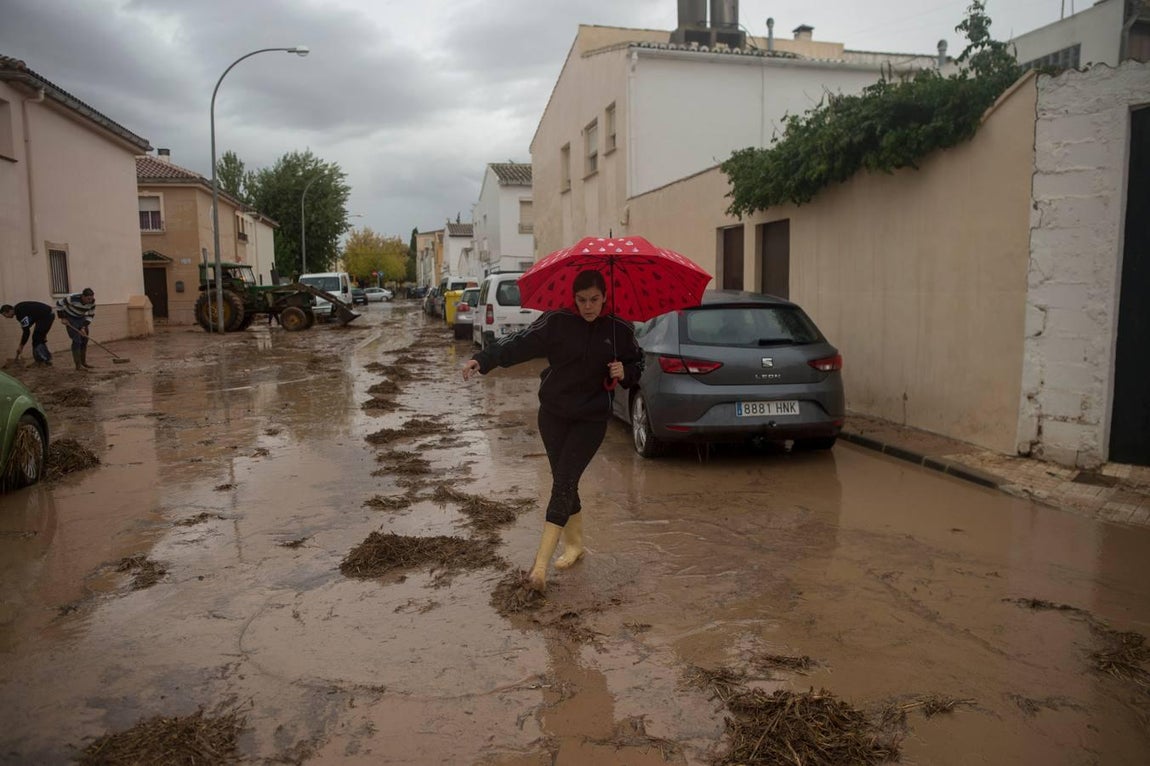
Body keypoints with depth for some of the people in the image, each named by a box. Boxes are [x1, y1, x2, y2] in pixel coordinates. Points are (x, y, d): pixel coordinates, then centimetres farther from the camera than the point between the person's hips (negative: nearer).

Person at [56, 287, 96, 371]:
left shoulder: (92, 302, -19)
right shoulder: (73, 298, -32)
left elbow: (90, 315, -8)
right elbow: (59, 303, -18)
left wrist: (84, 327, -17)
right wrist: (63, 318, -16)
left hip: (81, 318, 5)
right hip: (70, 318, -5)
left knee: (84, 339, 5)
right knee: (77, 340, -14)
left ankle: (83, 362, 17)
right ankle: (78, 365, -12)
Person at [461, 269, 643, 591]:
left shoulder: (619, 330, -1)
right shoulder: (557, 322, -5)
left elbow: (637, 364, 12)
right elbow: (520, 343, -12)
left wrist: (624, 372, -12)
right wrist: (483, 360, -24)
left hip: (591, 419, -1)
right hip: (554, 415, 2)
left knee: (564, 481, -11)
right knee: (564, 481, 9)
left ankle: (541, 562, -12)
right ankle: (574, 543, 31)